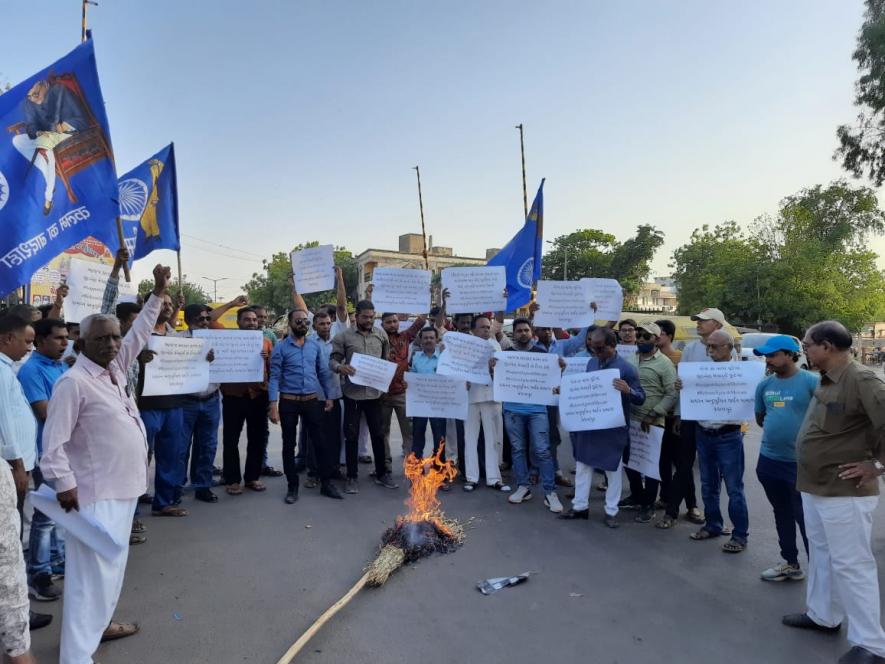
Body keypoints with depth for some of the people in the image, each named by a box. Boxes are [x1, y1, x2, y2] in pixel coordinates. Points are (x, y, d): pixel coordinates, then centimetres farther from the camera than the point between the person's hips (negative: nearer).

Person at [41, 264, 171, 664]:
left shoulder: (115, 368, 6)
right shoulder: (73, 382, -17)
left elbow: (139, 333, 17)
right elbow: (53, 442, -17)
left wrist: (158, 293, 17)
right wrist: (63, 484, -20)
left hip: (123, 486, 9)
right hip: (95, 493, -9)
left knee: (112, 564, 21)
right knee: (91, 571, -5)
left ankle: (101, 622, 38)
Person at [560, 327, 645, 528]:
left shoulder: (626, 368, -13)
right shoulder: (591, 363, 5)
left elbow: (641, 398, -12)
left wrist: (628, 390, -32)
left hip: (613, 428, -5)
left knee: (613, 470, 7)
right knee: (583, 464, 11)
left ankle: (611, 512, 20)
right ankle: (580, 506, 23)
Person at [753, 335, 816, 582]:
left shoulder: (811, 381, -12)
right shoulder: (765, 384, 6)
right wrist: (778, 429, 4)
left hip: (801, 462, -6)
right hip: (769, 460, 6)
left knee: (805, 518, 2)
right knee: (782, 515, 17)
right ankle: (790, 564, 32)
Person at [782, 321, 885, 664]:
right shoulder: (827, 381, 8)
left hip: (844, 492, -9)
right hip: (815, 487, 9)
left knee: (851, 565, 1)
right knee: (821, 556, 21)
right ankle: (822, 615, 36)